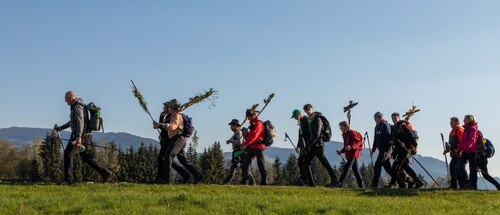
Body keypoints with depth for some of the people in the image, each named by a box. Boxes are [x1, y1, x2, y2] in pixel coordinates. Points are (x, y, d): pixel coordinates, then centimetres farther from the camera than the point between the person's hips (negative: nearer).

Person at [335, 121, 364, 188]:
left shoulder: (351, 133, -10)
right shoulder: (345, 134, 18)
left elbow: (359, 142, -16)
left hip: (353, 154, -10)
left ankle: (340, 183, -18)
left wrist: (351, 147, -28)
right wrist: (341, 151, 10)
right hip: (350, 154, 10)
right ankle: (361, 185, 12)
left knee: (346, 168, -14)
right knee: (355, 170, 9)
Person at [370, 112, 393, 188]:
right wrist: (373, 150, 25)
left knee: (377, 166, -11)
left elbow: (387, 139, -20)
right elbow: (376, 139, 26)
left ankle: (374, 184, -10)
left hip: (386, 149, -10)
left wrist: (386, 151, -25)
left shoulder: (385, 125, -11)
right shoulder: (377, 127, 18)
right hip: (381, 149, 10)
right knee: (387, 167, 11)